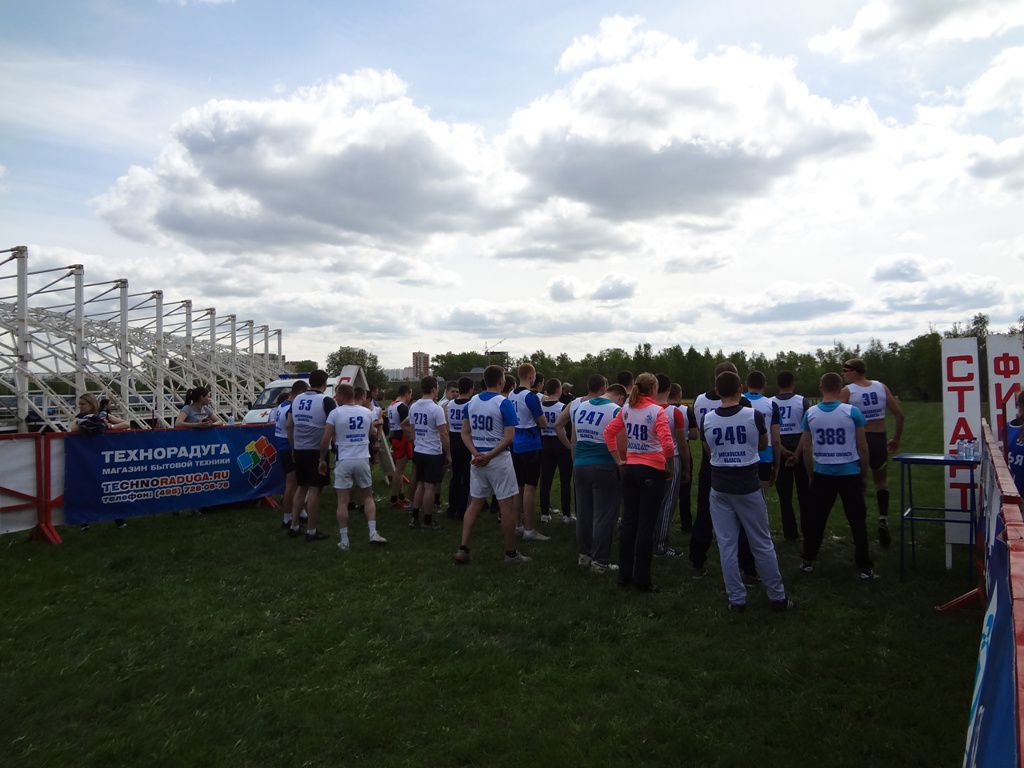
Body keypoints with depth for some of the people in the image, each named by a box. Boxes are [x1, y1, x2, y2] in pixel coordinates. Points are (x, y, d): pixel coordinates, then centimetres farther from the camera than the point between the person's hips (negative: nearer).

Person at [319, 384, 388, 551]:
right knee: (368, 497, 16)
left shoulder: (335, 413, -7)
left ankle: (344, 540, 5)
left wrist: (322, 460, 5)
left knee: (343, 502, 3)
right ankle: (373, 532, 6)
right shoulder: (367, 412, 4)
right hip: (363, 459, 3)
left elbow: (325, 440, -7)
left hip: (344, 461, -3)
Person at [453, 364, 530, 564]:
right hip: (499, 459, -6)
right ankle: (511, 553, 13)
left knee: (475, 503, 14)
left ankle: (462, 549, 10)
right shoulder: (504, 403, -12)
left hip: (477, 459, 6)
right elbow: (509, 437, -18)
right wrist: (489, 456, -17)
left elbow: (465, 433, 4)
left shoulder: (471, 402, 6)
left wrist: (477, 454, -6)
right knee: (507, 505, 5)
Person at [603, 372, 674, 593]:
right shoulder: (657, 411, -12)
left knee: (628, 522, 11)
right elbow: (667, 443, -22)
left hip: (630, 469, 5)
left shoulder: (626, 409, 4)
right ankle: (642, 579, 9)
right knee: (646, 526, 1)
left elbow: (609, 432, 8)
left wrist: (618, 459, 11)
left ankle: (624, 574, 19)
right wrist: (669, 465, -7)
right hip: (652, 471, -5)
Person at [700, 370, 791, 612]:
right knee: (762, 544, 12)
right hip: (748, 487, -1)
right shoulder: (754, 416, -11)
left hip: (720, 489, 1)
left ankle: (736, 599, 16)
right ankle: (778, 597, 23)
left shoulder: (707, 420, -6)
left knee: (727, 545, 10)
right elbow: (763, 445, 7)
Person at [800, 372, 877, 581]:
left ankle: (808, 562, 20)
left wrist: (811, 474, 14)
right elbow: (863, 448, -5)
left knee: (816, 519, 12)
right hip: (850, 473, -2)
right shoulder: (852, 412, -10)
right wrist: (864, 474, 7)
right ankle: (865, 568, 11)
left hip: (822, 474, 2)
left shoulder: (810, 413, -4)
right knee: (857, 521, 7)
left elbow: (806, 448, 2)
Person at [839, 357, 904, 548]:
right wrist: (896, 439, 14)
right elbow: (899, 414, 4)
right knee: (881, 482, 21)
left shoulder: (847, 391, -8)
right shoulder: (881, 387, 3)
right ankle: (883, 519, 4)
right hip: (879, 440, 3)